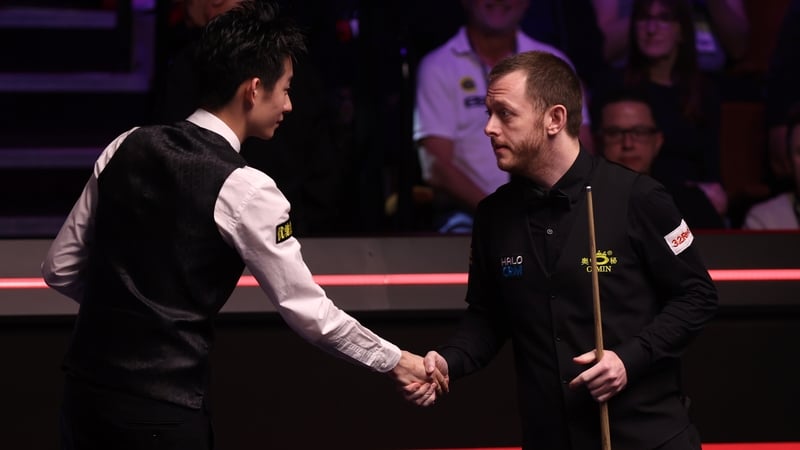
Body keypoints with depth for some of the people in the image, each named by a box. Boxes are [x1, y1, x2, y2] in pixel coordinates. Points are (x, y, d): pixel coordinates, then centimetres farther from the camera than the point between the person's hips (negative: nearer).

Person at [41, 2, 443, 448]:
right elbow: (306, 308, -7)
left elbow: (60, 268, 10)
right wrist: (395, 362, 4)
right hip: (163, 409, -6)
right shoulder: (243, 190, -13)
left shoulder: (127, 148, 5)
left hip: (87, 387, 6)